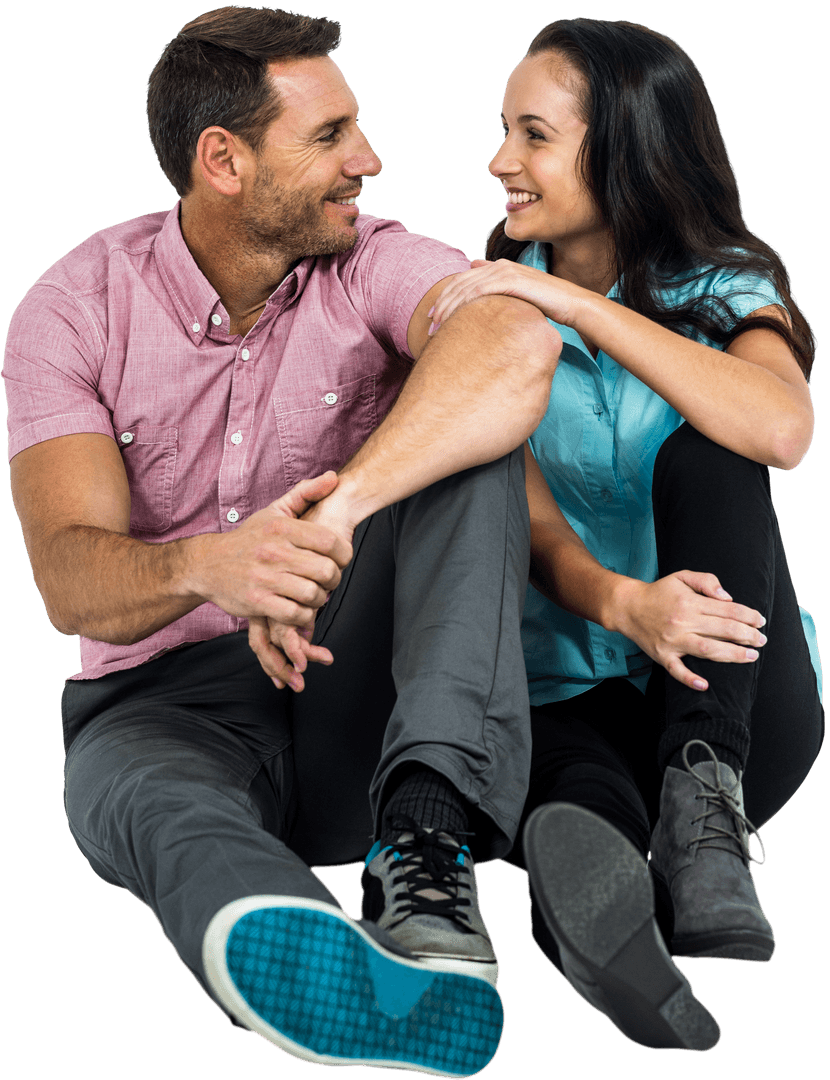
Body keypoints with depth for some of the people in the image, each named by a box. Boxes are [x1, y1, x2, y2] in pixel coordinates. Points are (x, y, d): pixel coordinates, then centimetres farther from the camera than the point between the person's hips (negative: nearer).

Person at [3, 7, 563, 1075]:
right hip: (167, 696, -1)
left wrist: (333, 510, -42)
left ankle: (423, 841, -38)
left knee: (468, 439, -23)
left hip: (357, 686, 1)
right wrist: (203, 566, -41)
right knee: (144, 796, -38)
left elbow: (517, 344, -29)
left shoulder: (374, 266, -4)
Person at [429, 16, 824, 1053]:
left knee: (702, 452, -28)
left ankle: (702, 801, -41)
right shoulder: (496, 311, 6)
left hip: (740, 696, 0)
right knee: (578, 799, -37)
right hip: (569, 695, 0)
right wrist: (622, 602, -33)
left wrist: (574, 301, -25)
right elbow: (527, 517, -9)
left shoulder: (727, 294, 2)